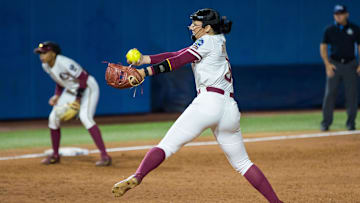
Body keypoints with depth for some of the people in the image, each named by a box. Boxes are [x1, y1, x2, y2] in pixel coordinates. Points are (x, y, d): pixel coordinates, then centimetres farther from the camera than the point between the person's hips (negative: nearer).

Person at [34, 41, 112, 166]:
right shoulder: (45, 66, -4)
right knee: (53, 118, 2)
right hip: (71, 90, 9)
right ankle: (55, 155, 19)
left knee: (85, 117, -29)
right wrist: (57, 95, -2)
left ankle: (105, 156, -28)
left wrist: (78, 99, -25)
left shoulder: (64, 63, -30)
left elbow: (83, 79, -26)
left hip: (88, 88, -9)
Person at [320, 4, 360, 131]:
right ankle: (326, 122, 2)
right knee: (330, 94, -3)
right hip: (334, 65, 0)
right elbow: (323, 47, 4)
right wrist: (327, 64, -9)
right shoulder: (329, 30, 3)